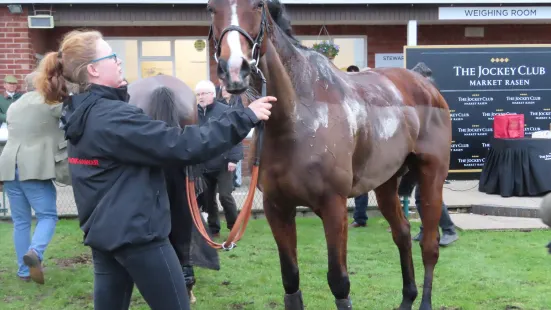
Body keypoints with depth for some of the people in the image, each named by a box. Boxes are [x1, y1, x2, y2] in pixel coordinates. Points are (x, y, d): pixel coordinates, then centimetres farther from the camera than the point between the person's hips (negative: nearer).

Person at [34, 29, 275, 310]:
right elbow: (182, 146, -25)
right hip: (136, 232, -10)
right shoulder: (113, 117, -21)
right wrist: (244, 118, -23)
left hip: (103, 232, 10)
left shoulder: (83, 114, 9)